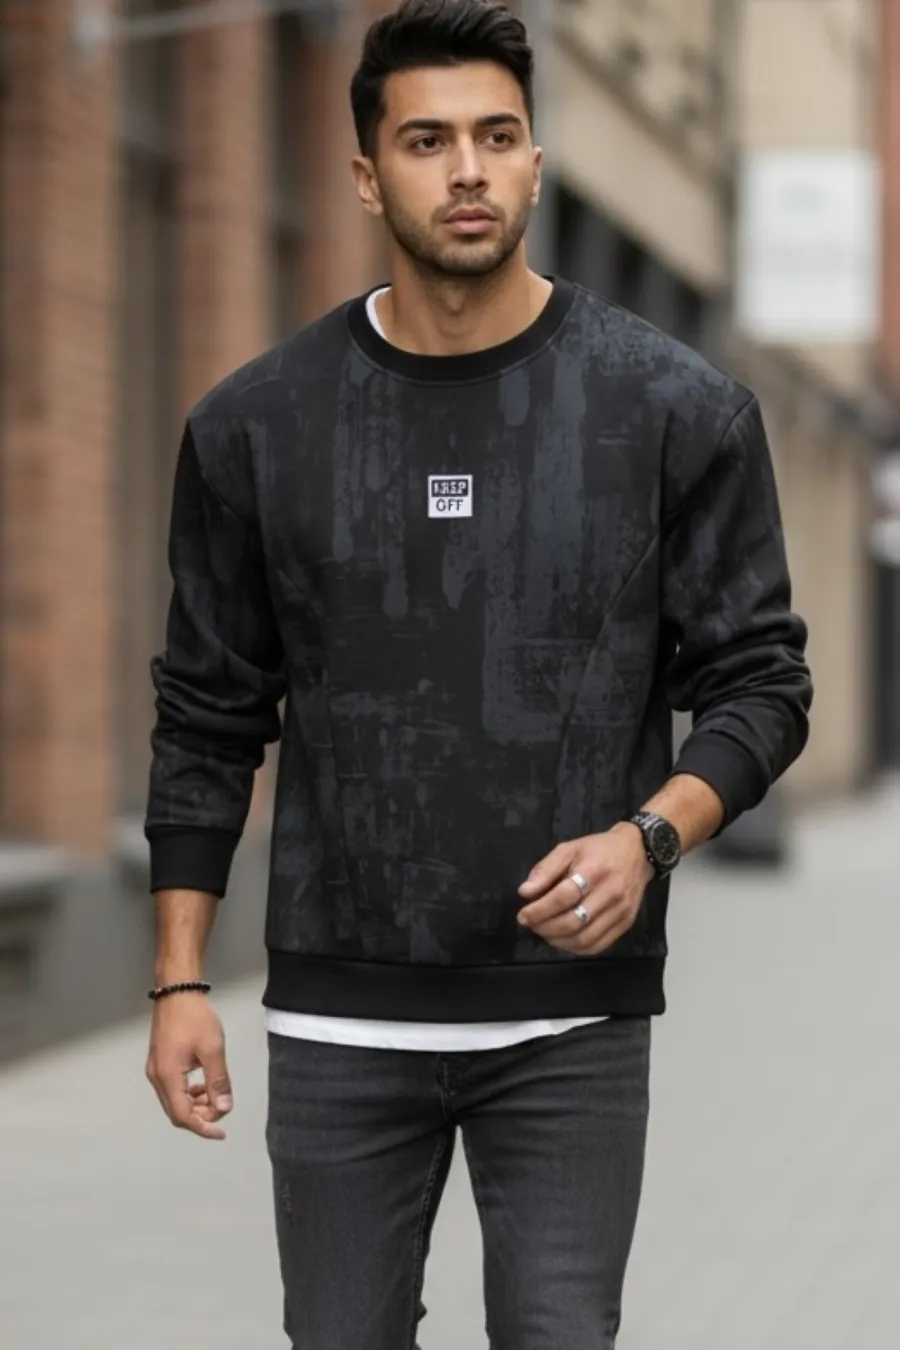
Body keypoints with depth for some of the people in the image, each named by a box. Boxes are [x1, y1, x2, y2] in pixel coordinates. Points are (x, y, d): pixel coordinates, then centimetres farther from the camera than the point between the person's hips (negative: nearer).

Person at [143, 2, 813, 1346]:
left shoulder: (674, 407, -4)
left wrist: (647, 835, -19)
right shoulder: (258, 423, 1)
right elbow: (209, 722, 6)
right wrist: (180, 982, 2)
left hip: (573, 1017, -2)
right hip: (338, 1019, 2)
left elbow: (760, 684, -1)